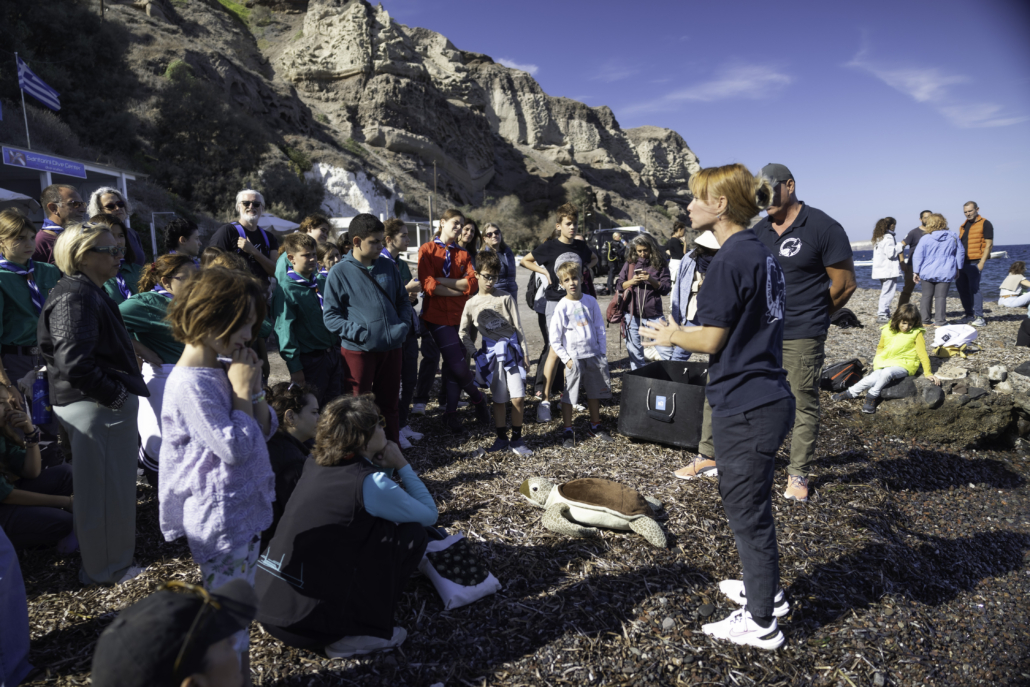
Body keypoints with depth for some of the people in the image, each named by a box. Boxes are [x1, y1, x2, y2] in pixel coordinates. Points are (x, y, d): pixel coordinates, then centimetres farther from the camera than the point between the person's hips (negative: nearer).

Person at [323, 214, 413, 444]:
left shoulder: (387, 266, 7)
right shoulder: (340, 272, -6)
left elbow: (403, 300, 16)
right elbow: (331, 315, -8)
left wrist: (404, 325, -1)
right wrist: (359, 333, -19)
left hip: (391, 347, 4)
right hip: (358, 350, -4)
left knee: (389, 403, 15)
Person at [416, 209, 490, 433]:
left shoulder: (463, 254, 14)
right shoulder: (427, 249, 1)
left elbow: (472, 283, -2)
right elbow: (429, 285, -11)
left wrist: (444, 281, -11)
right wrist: (458, 290, -7)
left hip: (460, 316, 4)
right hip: (438, 316, -4)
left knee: (453, 366, 6)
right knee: (458, 366, -7)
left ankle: (451, 413, 18)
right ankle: (477, 398, 19)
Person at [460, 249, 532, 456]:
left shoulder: (505, 298, 1)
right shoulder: (471, 304, 5)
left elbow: (518, 327, 1)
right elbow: (464, 332, 11)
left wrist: (524, 353, -1)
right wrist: (474, 353, 2)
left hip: (512, 350, -1)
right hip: (491, 353, 1)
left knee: (518, 398, -7)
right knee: (499, 399, 8)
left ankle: (517, 439, 8)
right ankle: (501, 438, 21)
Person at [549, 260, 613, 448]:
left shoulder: (591, 302, 1)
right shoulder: (561, 307, -8)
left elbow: (600, 328, 8)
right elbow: (554, 338, -6)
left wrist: (603, 353, 3)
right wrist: (566, 359, -11)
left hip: (593, 355, 4)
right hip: (573, 358, -3)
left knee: (595, 392, 15)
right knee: (568, 396, 2)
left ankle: (595, 426, 31)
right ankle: (567, 431, 14)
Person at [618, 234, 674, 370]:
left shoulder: (659, 264, 1)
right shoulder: (630, 263, 7)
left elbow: (666, 288, -2)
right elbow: (620, 285, 10)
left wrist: (652, 280, -17)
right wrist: (631, 282, -9)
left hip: (653, 312, -2)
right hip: (632, 311, 2)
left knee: (664, 347, -3)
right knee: (634, 348, 9)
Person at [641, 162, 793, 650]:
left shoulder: (730, 259, -19)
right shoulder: (763, 252, 9)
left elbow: (709, 340, -17)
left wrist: (672, 336, 2)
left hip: (745, 408, -9)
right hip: (769, 396, 10)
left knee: (747, 511, 5)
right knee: (749, 500, 24)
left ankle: (760, 623, 21)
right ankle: (767, 591, 42)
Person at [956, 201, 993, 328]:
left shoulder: (985, 224, -3)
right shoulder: (963, 226, 18)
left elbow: (988, 244, -8)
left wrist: (982, 262, -15)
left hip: (974, 262, -7)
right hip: (962, 263, 7)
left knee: (974, 288, -10)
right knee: (962, 288, 7)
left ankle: (979, 317, -6)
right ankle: (969, 315, 16)